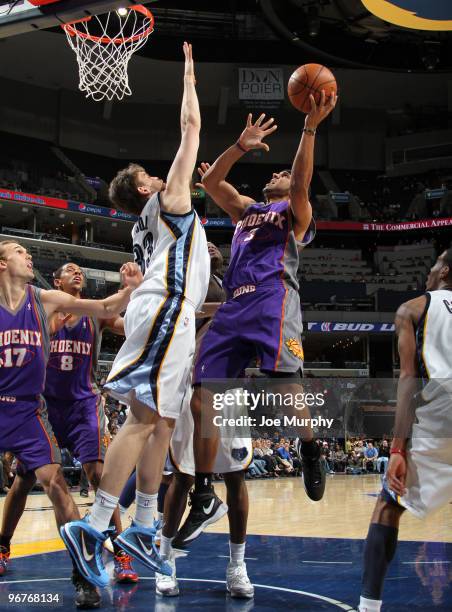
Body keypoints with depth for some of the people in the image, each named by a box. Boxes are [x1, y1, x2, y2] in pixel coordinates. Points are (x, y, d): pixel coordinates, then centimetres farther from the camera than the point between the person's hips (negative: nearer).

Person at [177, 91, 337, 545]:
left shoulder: (295, 211, 18)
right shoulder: (246, 209, 33)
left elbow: (302, 180, -3)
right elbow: (211, 181, 22)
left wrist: (310, 128, -12)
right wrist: (242, 146, 12)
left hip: (273, 298, -5)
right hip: (234, 304, 6)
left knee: (286, 384, -23)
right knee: (202, 399, -4)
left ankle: (310, 451, 8)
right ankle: (205, 496, 2)